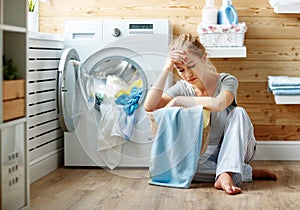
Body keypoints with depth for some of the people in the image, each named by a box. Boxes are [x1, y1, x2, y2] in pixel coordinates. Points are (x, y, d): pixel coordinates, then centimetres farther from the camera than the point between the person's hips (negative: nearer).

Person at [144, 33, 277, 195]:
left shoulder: (226, 81, -10)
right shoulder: (182, 88, -1)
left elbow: (218, 104, -35)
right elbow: (149, 106, -17)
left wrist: (177, 101, -26)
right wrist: (166, 70, -20)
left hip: (236, 150, -2)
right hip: (206, 154, 2)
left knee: (238, 112, -29)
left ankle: (224, 175, -39)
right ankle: (249, 173, -22)